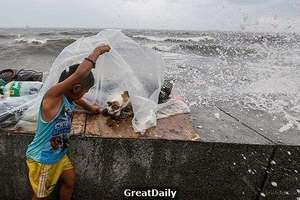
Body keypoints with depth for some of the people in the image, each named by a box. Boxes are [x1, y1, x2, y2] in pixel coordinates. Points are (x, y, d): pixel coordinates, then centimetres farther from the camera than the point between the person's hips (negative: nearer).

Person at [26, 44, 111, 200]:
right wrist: (97, 51, -31)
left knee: (70, 181, 22)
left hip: (59, 154, 8)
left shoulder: (67, 97, -5)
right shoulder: (52, 96, -30)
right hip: (42, 159, -8)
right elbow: (80, 73, -43)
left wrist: (90, 107, 32)